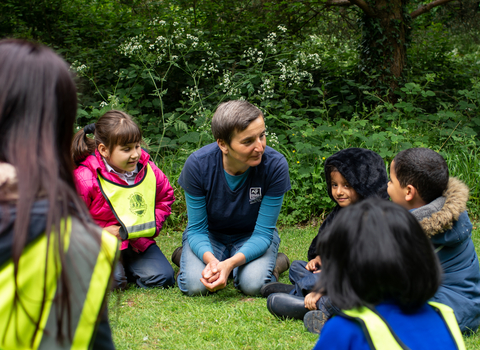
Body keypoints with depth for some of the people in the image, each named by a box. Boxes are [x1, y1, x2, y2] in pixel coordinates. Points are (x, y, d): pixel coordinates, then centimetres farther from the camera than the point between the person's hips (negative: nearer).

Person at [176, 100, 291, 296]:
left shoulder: (275, 165, -28)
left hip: (252, 236, 0)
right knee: (195, 285, -27)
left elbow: (262, 233, -22)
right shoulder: (197, 164, -26)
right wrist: (211, 259, -40)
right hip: (210, 235, 1)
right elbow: (197, 229, -17)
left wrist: (230, 263, -40)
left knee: (254, 284, -30)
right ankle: (189, 258, 9)